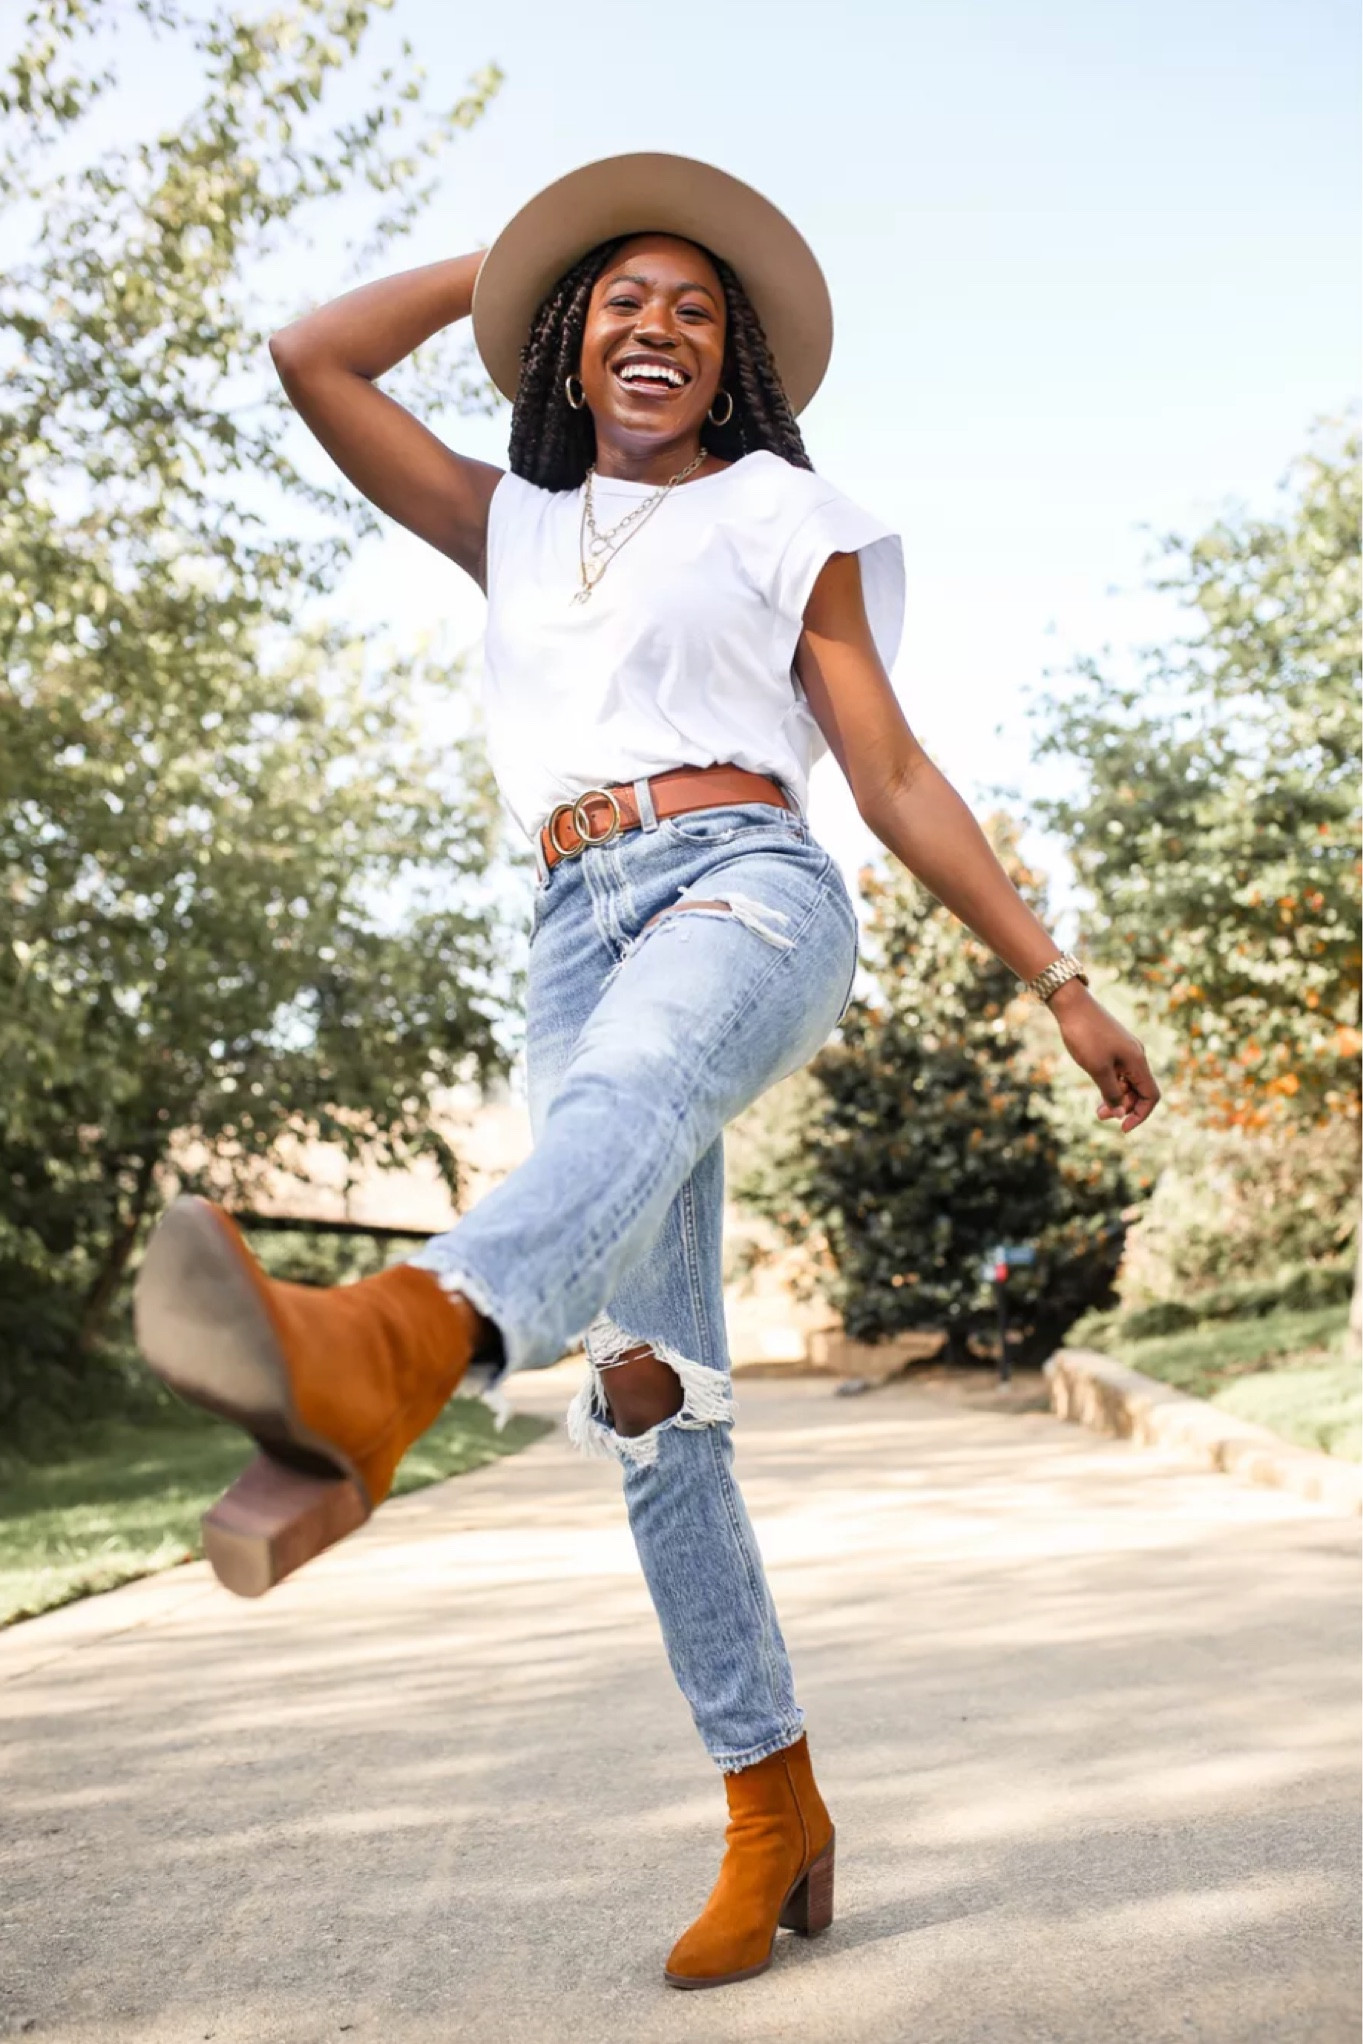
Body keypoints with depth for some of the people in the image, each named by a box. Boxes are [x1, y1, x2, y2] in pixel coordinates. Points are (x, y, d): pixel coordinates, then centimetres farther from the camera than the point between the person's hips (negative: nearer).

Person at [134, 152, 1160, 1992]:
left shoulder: (784, 525, 16)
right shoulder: (514, 529, 26)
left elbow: (895, 775, 12)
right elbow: (313, 359, 22)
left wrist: (1057, 981, 6)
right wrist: (512, 260, 30)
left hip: (748, 888, -4)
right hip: (580, 938, 4)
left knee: (630, 1088, -40)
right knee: (654, 1401, -7)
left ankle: (384, 1355, -73)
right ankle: (773, 1815, 1)